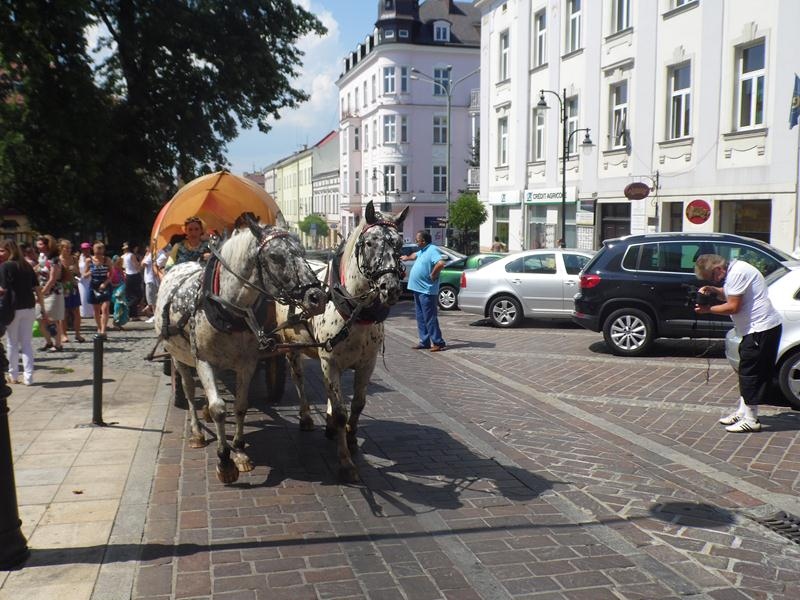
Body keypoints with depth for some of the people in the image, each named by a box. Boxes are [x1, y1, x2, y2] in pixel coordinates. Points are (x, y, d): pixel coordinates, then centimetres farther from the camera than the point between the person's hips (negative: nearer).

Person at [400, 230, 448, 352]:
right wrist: (407, 258, 55)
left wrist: (433, 275, -21)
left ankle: (438, 343, -3)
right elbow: (415, 255, 39)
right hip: (418, 289, 10)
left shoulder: (432, 250, -16)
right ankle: (425, 342, 18)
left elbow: (440, 263, -32)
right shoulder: (422, 251, 15)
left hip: (427, 291, -10)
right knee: (421, 318, 12)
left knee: (430, 318, -8)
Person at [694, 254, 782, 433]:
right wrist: (713, 290, 3)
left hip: (762, 329, -11)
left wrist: (708, 309, -11)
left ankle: (750, 420, 0)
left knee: (750, 372, -6)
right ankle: (743, 411, 26)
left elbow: (734, 307, -20)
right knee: (747, 371, 17)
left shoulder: (737, 273, -20)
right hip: (757, 329, 11)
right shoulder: (734, 270, 12)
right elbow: (728, 295, 21)